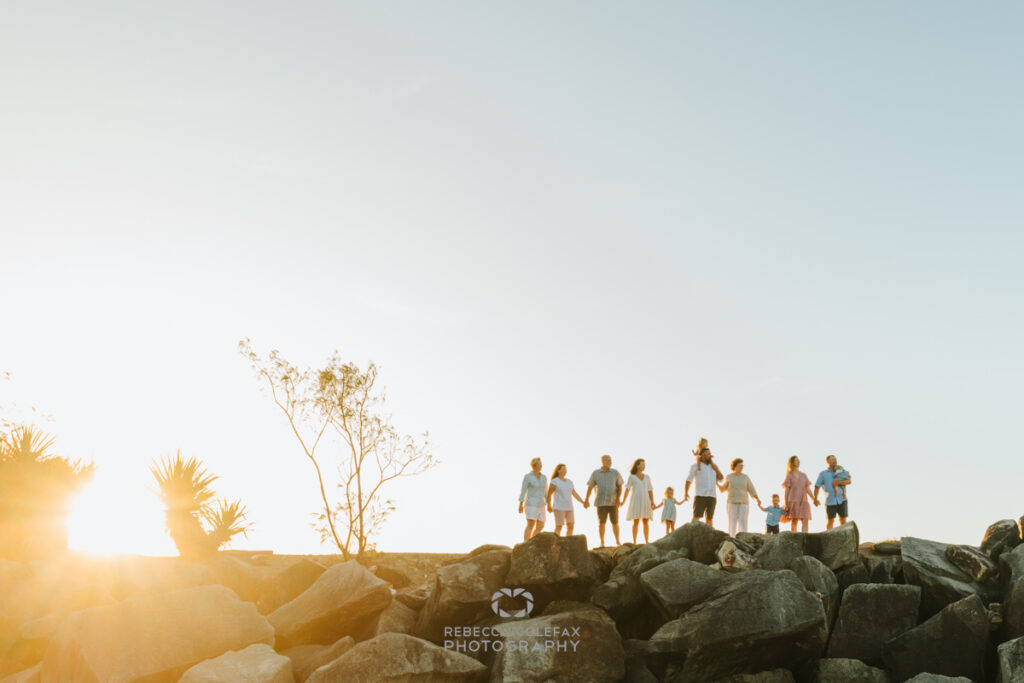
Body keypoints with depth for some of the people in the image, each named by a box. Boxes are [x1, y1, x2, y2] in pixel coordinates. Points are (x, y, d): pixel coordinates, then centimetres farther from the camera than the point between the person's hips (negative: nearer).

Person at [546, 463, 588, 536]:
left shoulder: (569, 482, 11)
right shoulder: (554, 482, -8)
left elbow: (575, 494, 9)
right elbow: (549, 494, -3)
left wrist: (583, 502, 0)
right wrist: (549, 506, 1)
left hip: (569, 508, 6)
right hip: (559, 508, -6)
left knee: (571, 526, -1)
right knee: (559, 527, -6)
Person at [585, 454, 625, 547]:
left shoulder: (615, 472, 1)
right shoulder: (595, 473, 1)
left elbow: (620, 487, 2)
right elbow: (590, 487, 7)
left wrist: (618, 498, -12)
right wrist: (586, 500, 7)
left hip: (613, 502, 0)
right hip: (601, 502, 0)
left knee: (615, 523, 1)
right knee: (601, 522, 0)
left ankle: (617, 542, 12)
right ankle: (602, 543, 9)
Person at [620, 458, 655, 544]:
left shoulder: (647, 477, 11)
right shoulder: (631, 477, 1)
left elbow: (650, 491, 9)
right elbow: (627, 489, -6)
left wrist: (652, 503, -5)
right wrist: (623, 501, -19)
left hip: (645, 502, 3)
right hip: (636, 501, -3)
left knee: (646, 522, 0)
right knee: (636, 522, -7)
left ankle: (647, 542, 3)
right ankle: (634, 542, -4)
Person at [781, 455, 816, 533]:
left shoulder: (803, 475, 17)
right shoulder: (789, 476, 7)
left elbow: (808, 489, 16)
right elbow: (787, 490, 2)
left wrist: (814, 499, 3)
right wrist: (786, 504, -5)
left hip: (804, 501, 3)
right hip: (793, 501, -3)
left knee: (805, 521, -10)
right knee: (794, 521, -3)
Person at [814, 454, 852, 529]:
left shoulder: (840, 472, 13)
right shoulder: (823, 474, 9)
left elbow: (848, 481, -2)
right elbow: (817, 486, 7)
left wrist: (838, 482, -15)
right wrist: (815, 499, 3)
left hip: (842, 500, 2)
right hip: (830, 501, -2)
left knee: (843, 519, 2)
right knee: (831, 520, 0)